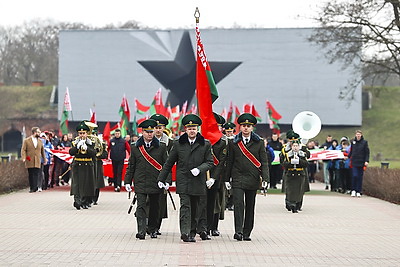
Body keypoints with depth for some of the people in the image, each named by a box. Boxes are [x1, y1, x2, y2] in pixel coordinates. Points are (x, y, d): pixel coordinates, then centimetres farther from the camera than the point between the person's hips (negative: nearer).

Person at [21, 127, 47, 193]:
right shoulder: (26, 140, 2)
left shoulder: (40, 141, 13)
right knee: (31, 175, 1)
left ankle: (35, 187, -8)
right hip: (29, 161, -2)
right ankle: (31, 188, 7)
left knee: (37, 175, -7)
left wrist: (45, 159, 18)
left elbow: (42, 151, 19)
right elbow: (23, 150, -2)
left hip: (37, 162, 2)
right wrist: (23, 158, -16)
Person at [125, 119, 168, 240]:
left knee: (154, 207, 9)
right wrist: (127, 182, 5)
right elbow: (131, 166, 10)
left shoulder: (161, 147, 3)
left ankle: (152, 229, 24)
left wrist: (167, 181, -5)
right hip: (140, 183, -1)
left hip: (155, 183, 1)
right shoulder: (135, 148, 6)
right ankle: (141, 231, -15)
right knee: (141, 207, -10)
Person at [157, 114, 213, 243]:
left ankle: (192, 232, 19)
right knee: (185, 206, -12)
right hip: (183, 181, -1)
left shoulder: (205, 144, 4)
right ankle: (185, 232, -20)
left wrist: (199, 169, -14)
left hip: (198, 182, 1)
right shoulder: (178, 144, 5)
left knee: (194, 208, 9)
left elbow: (210, 162, 4)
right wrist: (161, 178, 9)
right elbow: (169, 163, 10)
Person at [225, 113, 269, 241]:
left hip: (253, 179, 1)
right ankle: (238, 231, -18)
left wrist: (265, 178, -10)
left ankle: (247, 233, 15)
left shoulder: (259, 143, 4)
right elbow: (229, 162, 10)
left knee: (250, 206, 7)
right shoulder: (233, 143, 5)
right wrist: (227, 179, 8)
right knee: (238, 204, -14)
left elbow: (264, 162, 2)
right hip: (238, 179, -1)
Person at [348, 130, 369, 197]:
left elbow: (367, 152, -1)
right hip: (354, 162, 1)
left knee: (360, 177, 3)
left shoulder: (364, 142, -1)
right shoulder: (353, 142, 5)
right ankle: (353, 190, 3)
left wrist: (366, 161, -9)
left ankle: (358, 192, 9)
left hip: (361, 162, -1)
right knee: (355, 175, -10)